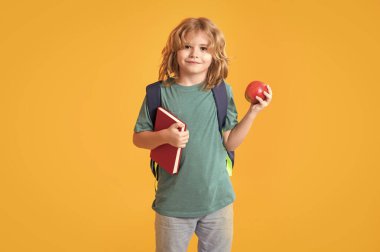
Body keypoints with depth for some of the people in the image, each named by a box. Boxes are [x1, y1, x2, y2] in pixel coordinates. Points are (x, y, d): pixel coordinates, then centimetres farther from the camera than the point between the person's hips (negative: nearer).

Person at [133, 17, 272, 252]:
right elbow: (138, 138, 0)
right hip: (173, 203, -1)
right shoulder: (160, 92, -6)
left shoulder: (222, 92, -3)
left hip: (217, 199, 1)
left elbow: (230, 142, 1)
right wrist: (165, 136, -18)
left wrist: (253, 111, -9)